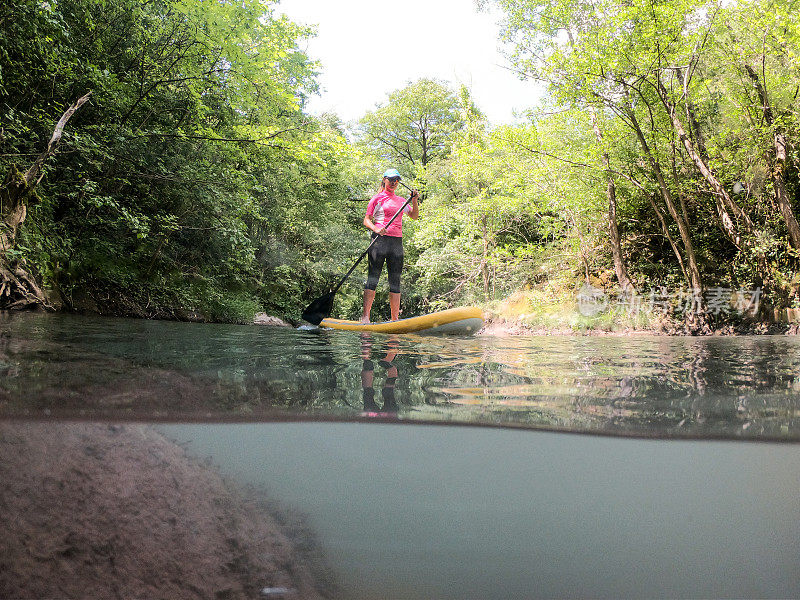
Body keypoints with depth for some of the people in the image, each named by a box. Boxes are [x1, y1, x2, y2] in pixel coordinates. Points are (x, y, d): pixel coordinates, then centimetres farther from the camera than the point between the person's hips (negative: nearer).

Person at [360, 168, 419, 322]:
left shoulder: (401, 200, 19)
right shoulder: (378, 198, 4)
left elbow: (414, 216, 18)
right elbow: (366, 220, 0)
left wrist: (414, 201, 2)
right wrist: (376, 229, -19)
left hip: (397, 241, 5)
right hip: (380, 240, -5)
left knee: (395, 281, 3)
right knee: (373, 278, -9)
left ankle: (395, 318, 5)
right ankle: (365, 316, -10)